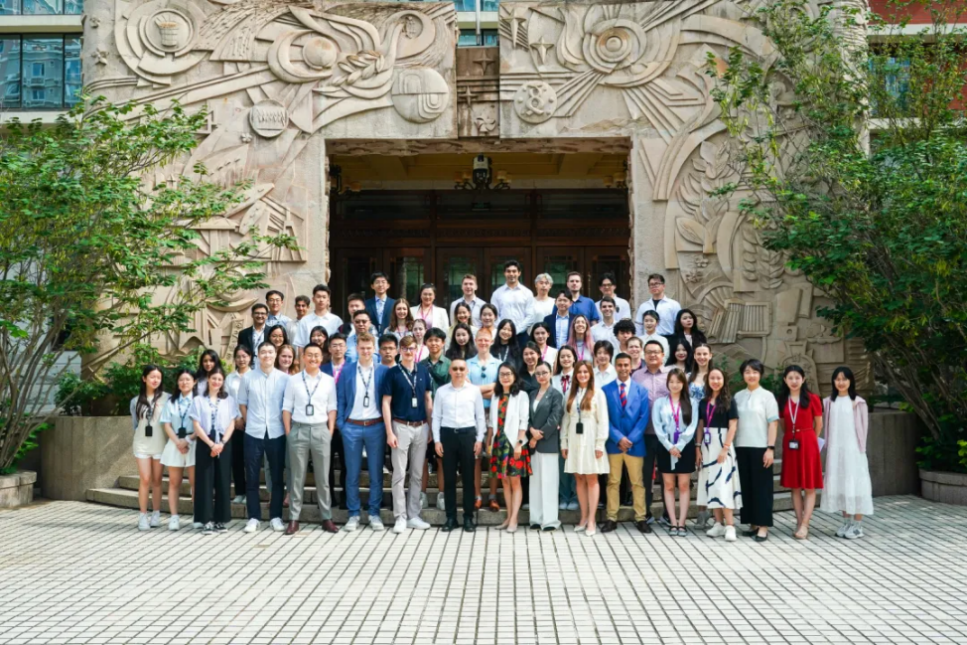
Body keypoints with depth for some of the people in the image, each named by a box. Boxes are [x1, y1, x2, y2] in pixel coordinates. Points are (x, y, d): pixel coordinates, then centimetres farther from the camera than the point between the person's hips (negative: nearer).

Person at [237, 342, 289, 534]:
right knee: (252, 477, 4)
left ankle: (276, 516, 15)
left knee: (277, 476, 6)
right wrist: (249, 422, 4)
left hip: (276, 433, 0)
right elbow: (242, 403, 8)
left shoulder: (284, 378, -1)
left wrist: (286, 426, -1)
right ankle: (254, 517, 13)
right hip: (253, 433, 0)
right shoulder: (247, 377, 1)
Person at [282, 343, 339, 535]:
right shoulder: (293, 380, 3)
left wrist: (330, 431, -2)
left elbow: (332, 408, 5)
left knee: (323, 476, 6)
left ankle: (327, 517, 13)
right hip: (298, 430, 0)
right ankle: (294, 518, 9)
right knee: (297, 476, 5)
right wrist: (288, 433, -2)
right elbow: (287, 408, 3)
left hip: (321, 430, 0)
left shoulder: (329, 381, 4)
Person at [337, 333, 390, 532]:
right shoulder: (347, 371, 4)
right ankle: (353, 514, 15)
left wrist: (388, 425, -1)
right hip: (352, 427, 0)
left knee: (376, 473, 5)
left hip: (376, 427, 0)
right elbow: (340, 400, 5)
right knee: (352, 473, 6)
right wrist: (340, 424, -2)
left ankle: (374, 513, 15)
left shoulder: (383, 371, 3)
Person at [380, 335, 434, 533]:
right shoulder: (393, 373, -3)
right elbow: (386, 403, -4)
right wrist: (389, 432, -10)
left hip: (421, 427, 3)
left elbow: (428, 399, 12)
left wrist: (431, 426, 6)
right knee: (399, 474, -1)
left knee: (417, 473, 8)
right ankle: (400, 517, 5)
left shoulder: (423, 371, 6)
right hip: (401, 427, -3)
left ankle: (413, 515, 16)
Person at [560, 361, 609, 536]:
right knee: (579, 479, 6)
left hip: (590, 440, -4)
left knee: (591, 479, -1)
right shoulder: (570, 394, 10)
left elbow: (603, 420, -6)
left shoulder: (597, 393, -2)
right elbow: (566, 419, 10)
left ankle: (591, 520, 1)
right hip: (574, 440, 4)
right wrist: (564, 442, 5)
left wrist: (600, 444, -11)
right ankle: (584, 518, 12)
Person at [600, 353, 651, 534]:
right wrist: (619, 438, -12)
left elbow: (644, 418, 0)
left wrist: (630, 439, -11)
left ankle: (640, 518, 11)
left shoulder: (641, 390, 6)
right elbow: (605, 418, -1)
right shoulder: (606, 390, 3)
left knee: (637, 483, 5)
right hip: (613, 443, 0)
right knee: (613, 482, 5)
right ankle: (611, 518, 10)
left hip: (635, 443, 0)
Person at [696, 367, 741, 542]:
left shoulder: (729, 401, -5)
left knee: (723, 484, -10)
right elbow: (700, 426, 12)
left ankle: (729, 525, -10)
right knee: (711, 484, 6)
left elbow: (733, 426, -9)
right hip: (707, 445, 5)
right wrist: (698, 448, 5)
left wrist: (725, 449, -16)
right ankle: (719, 523, 12)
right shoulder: (703, 402, 9)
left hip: (722, 444, -5)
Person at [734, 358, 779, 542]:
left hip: (760, 448, -4)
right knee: (746, 486, 6)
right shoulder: (738, 396, 9)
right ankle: (752, 523, 15)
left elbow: (773, 423, -4)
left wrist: (771, 448, -11)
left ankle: (763, 526, 2)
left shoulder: (766, 396, 0)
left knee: (761, 486, -1)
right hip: (741, 447, 4)